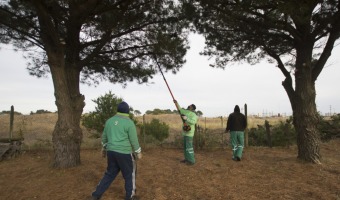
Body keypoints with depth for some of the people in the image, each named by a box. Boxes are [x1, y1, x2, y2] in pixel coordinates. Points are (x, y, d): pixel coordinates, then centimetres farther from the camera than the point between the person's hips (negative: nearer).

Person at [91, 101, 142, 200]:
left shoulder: (109, 121, 7)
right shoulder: (129, 122, -11)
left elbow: (104, 137, 15)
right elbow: (134, 140, -10)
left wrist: (104, 149, 28)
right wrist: (138, 152, 1)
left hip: (111, 151, 6)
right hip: (124, 153, -6)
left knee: (110, 174, 20)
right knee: (130, 174, 13)